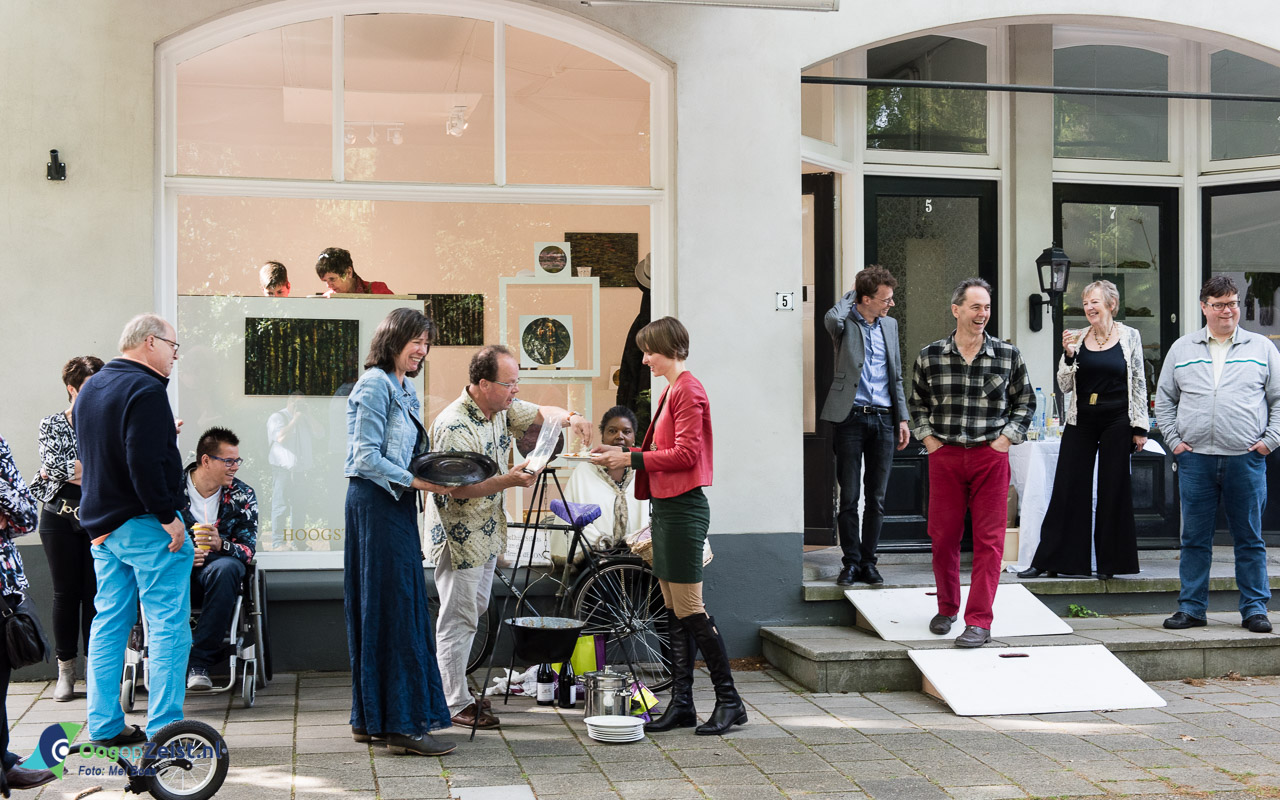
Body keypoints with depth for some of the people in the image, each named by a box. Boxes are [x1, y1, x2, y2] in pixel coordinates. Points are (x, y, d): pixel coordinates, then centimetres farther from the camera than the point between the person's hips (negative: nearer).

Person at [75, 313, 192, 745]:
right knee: (168, 625, -4)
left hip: (101, 526, 9)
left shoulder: (89, 389, 16)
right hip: (145, 524, -9)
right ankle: (164, 728, -5)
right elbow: (145, 462, -24)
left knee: (109, 622, 13)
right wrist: (167, 515, -19)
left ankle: (104, 725, 17)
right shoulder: (144, 389, -15)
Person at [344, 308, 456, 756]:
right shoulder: (375, 384, -11)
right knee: (393, 610, -9)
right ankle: (402, 724, -6)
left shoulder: (404, 390, 19)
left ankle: (370, 719, 18)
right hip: (376, 504, -10)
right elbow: (367, 457, -17)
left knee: (393, 610, 11)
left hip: (396, 505, 10)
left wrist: (435, 479, 7)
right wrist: (416, 481, -17)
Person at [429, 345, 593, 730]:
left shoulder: (502, 408, 2)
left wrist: (570, 417, -10)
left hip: (488, 532, 9)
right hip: (459, 535, -9)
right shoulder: (453, 425, -25)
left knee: (474, 610, 17)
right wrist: (509, 480, -32)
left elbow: (541, 413, 12)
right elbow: (455, 487, -27)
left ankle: (443, 684, 29)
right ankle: (455, 704, 8)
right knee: (459, 618, -1)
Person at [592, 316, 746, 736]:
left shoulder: (688, 390, -12)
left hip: (683, 509, -10)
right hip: (666, 508, 10)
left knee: (689, 610, -7)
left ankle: (729, 701, 1)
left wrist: (633, 458, -15)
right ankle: (681, 704, 14)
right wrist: (624, 453, 11)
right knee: (674, 610, 10)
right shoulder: (672, 390, 18)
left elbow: (686, 454, -19)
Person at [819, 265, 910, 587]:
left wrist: (902, 418, 13)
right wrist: (852, 293, -9)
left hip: (883, 419, 4)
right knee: (849, 497, 0)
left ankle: (868, 562, 14)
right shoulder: (845, 323, -1)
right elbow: (832, 318, -28)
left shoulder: (890, 325, 14)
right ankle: (851, 561, 9)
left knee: (877, 499, 6)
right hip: (851, 417, -4)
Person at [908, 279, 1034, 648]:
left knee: (989, 541, -3)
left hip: (990, 456, -1)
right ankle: (947, 608, 27)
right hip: (944, 456, 1)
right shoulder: (930, 356, 2)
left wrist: (1004, 439, 2)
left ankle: (979, 622, -1)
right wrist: (929, 439, 6)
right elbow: (917, 402, 16)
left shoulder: (1008, 355, 1)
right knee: (943, 536, 7)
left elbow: (1025, 402, 12)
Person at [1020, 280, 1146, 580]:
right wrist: (1068, 354, -10)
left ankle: (1109, 562, 13)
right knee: (1067, 489, 1)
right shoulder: (1077, 338, 7)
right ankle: (1046, 561, 4)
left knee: (1113, 490, 3)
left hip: (1117, 421, -2)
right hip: (1081, 420, 2)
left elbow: (1139, 384, 3)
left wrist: (1139, 427, -1)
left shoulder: (1129, 337, 2)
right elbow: (1065, 386, 6)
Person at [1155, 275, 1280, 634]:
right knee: (1194, 538, 5)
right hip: (1195, 458, 1)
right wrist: (1173, 439, 4)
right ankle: (1191, 607, 12)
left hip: (1246, 459, -1)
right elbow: (1164, 399, 15)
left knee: (1250, 539, 4)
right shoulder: (1182, 349, 12)